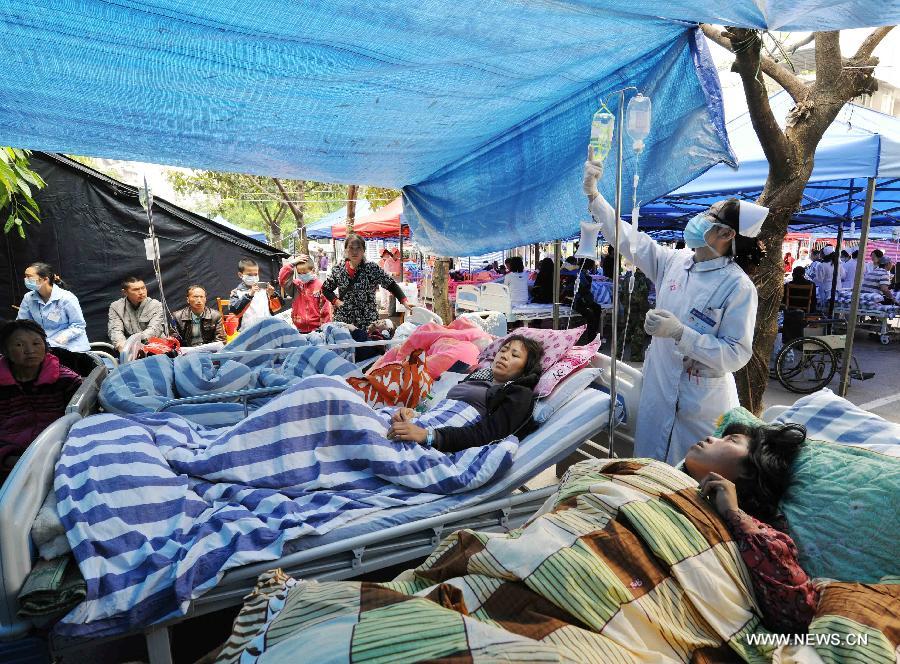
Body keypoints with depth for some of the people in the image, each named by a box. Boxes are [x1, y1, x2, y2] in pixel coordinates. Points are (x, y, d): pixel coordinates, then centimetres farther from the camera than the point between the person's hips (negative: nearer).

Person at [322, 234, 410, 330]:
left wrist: (404, 301, -18)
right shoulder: (337, 270, 5)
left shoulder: (372, 269, -4)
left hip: (368, 322, -2)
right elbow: (326, 289, 18)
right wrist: (336, 301, 2)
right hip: (343, 321, 2)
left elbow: (392, 285, -5)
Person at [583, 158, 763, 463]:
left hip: (702, 402, -5)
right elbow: (631, 239, 5)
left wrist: (679, 333, -28)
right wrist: (593, 195, 2)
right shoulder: (674, 261, 0)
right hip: (658, 389, 5)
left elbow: (736, 355, -19)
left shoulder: (738, 286, -16)